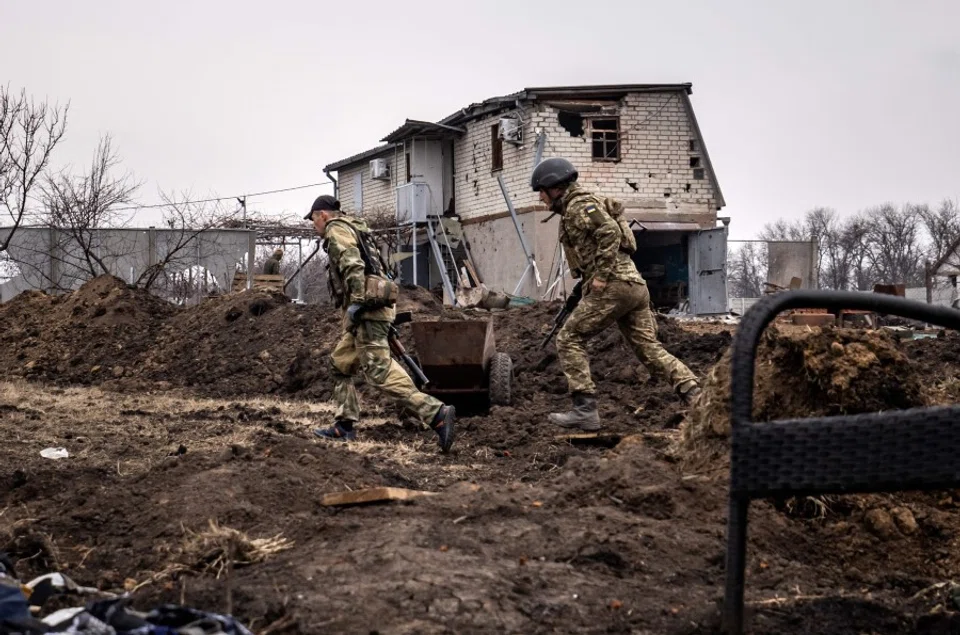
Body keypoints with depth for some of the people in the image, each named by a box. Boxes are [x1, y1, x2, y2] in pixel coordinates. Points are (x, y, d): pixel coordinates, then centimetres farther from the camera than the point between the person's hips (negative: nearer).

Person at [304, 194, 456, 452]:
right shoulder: (353, 229, 28)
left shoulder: (336, 229, -2)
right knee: (340, 363, 17)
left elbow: (352, 264, -19)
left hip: (367, 307, -11)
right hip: (370, 308, 11)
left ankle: (437, 413, -24)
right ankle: (344, 425, 17)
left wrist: (355, 302, -24)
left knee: (379, 371, -16)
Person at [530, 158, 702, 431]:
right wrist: (585, 281, 24)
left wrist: (601, 275, -20)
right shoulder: (577, 207, 27)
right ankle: (696, 396, -4)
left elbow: (610, 232, -19)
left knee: (569, 339, -3)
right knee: (649, 348, 6)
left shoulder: (579, 205, -4)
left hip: (613, 285, -10)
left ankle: (585, 410, -7)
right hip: (635, 285, 10)